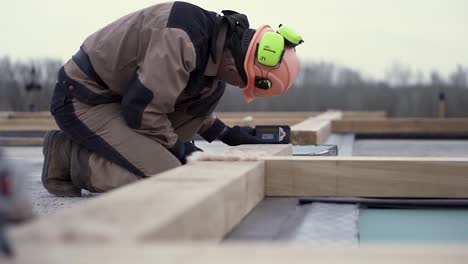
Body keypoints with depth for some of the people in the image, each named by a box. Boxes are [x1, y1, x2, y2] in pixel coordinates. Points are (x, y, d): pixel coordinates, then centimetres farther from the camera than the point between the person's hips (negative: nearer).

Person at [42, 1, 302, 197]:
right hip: (84, 99, -10)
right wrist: (181, 149, -11)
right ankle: (68, 155, -7)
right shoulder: (181, 39, -27)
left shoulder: (214, 36, 4)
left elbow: (192, 102, 21)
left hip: (122, 95, 10)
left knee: (211, 88, 3)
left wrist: (227, 134, 15)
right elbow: (142, 109, -25)